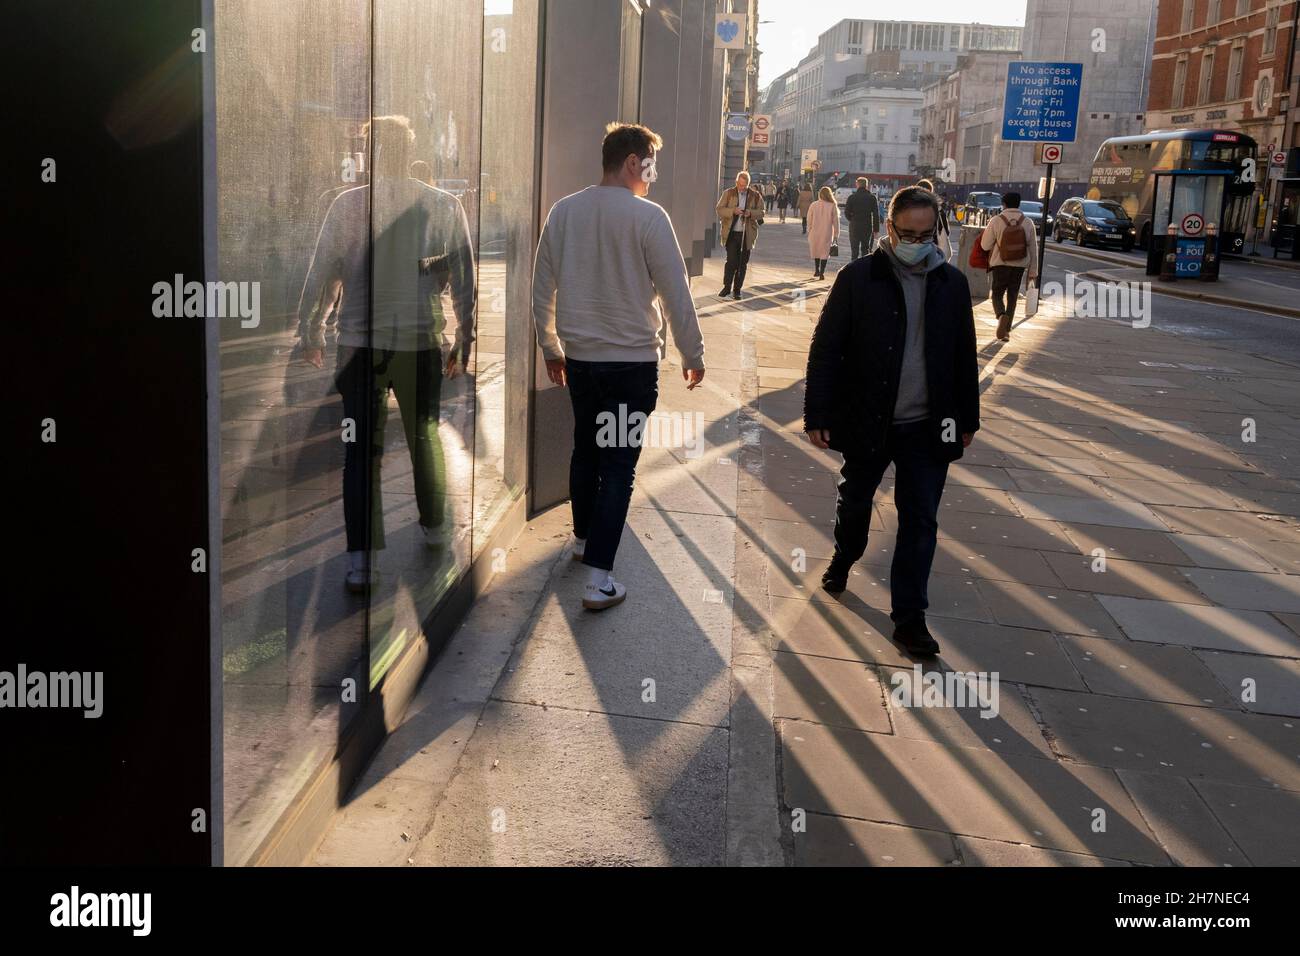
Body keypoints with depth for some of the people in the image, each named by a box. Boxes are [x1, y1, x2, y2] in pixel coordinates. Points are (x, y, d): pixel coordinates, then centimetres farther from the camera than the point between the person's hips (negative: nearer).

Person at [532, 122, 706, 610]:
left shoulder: (563, 211, 1)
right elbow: (676, 294, -11)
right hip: (633, 360, -5)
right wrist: (692, 355, 1)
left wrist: (550, 348, 20)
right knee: (618, 464, 0)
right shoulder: (647, 216, -14)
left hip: (578, 357, 5)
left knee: (585, 449, 22)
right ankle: (599, 580, -1)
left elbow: (542, 289, 8)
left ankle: (583, 538, 41)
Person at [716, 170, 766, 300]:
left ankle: (737, 289, 13)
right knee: (731, 261, -8)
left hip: (747, 234, 2)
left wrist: (751, 213, -14)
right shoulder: (728, 193, 3)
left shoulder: (755, 195, 6)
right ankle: (727, 287, 6)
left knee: (742, 263, 5)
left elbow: (761, 212, 7)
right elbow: (719, 210, -1)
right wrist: (733, 211, -18)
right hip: (732, 233, -1)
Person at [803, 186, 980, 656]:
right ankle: (844, 557, 48)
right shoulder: (858, 278, -8)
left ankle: (909, 616, 10)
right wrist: (818, 415, -10)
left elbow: (965, 357, 10)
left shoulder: (952, 283, 2)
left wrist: (967, 418, 11)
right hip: (866, 422, -1)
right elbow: (825, 350, -7)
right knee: (854, 501, 18)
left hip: (928, 426, 2)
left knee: (920, 520, 2)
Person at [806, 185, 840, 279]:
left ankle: (817, 270, 25)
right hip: (827, 233, -2)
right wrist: (836, 235, 4)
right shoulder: (833, 206, -8)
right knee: (824, 252, 6)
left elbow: (809, 220, 2)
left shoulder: (813, 205, -4)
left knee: (816, 251, 18)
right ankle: (822, 273, 1)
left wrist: (809, 231, 13)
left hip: (815, 233, 2)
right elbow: (835, 222, -4)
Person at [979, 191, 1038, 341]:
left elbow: (985, 245, -7)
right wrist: (1033, 271, 8)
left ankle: (1001, 315, -20)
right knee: (1012, 296, 13)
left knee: (997, 294, 11)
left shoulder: (996, 221, -12)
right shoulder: (1028, 223, -3)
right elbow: (1033, 249, 1)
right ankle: (1006, 330, 15)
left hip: (1000, 265, -2)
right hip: (1019, 266, 2)